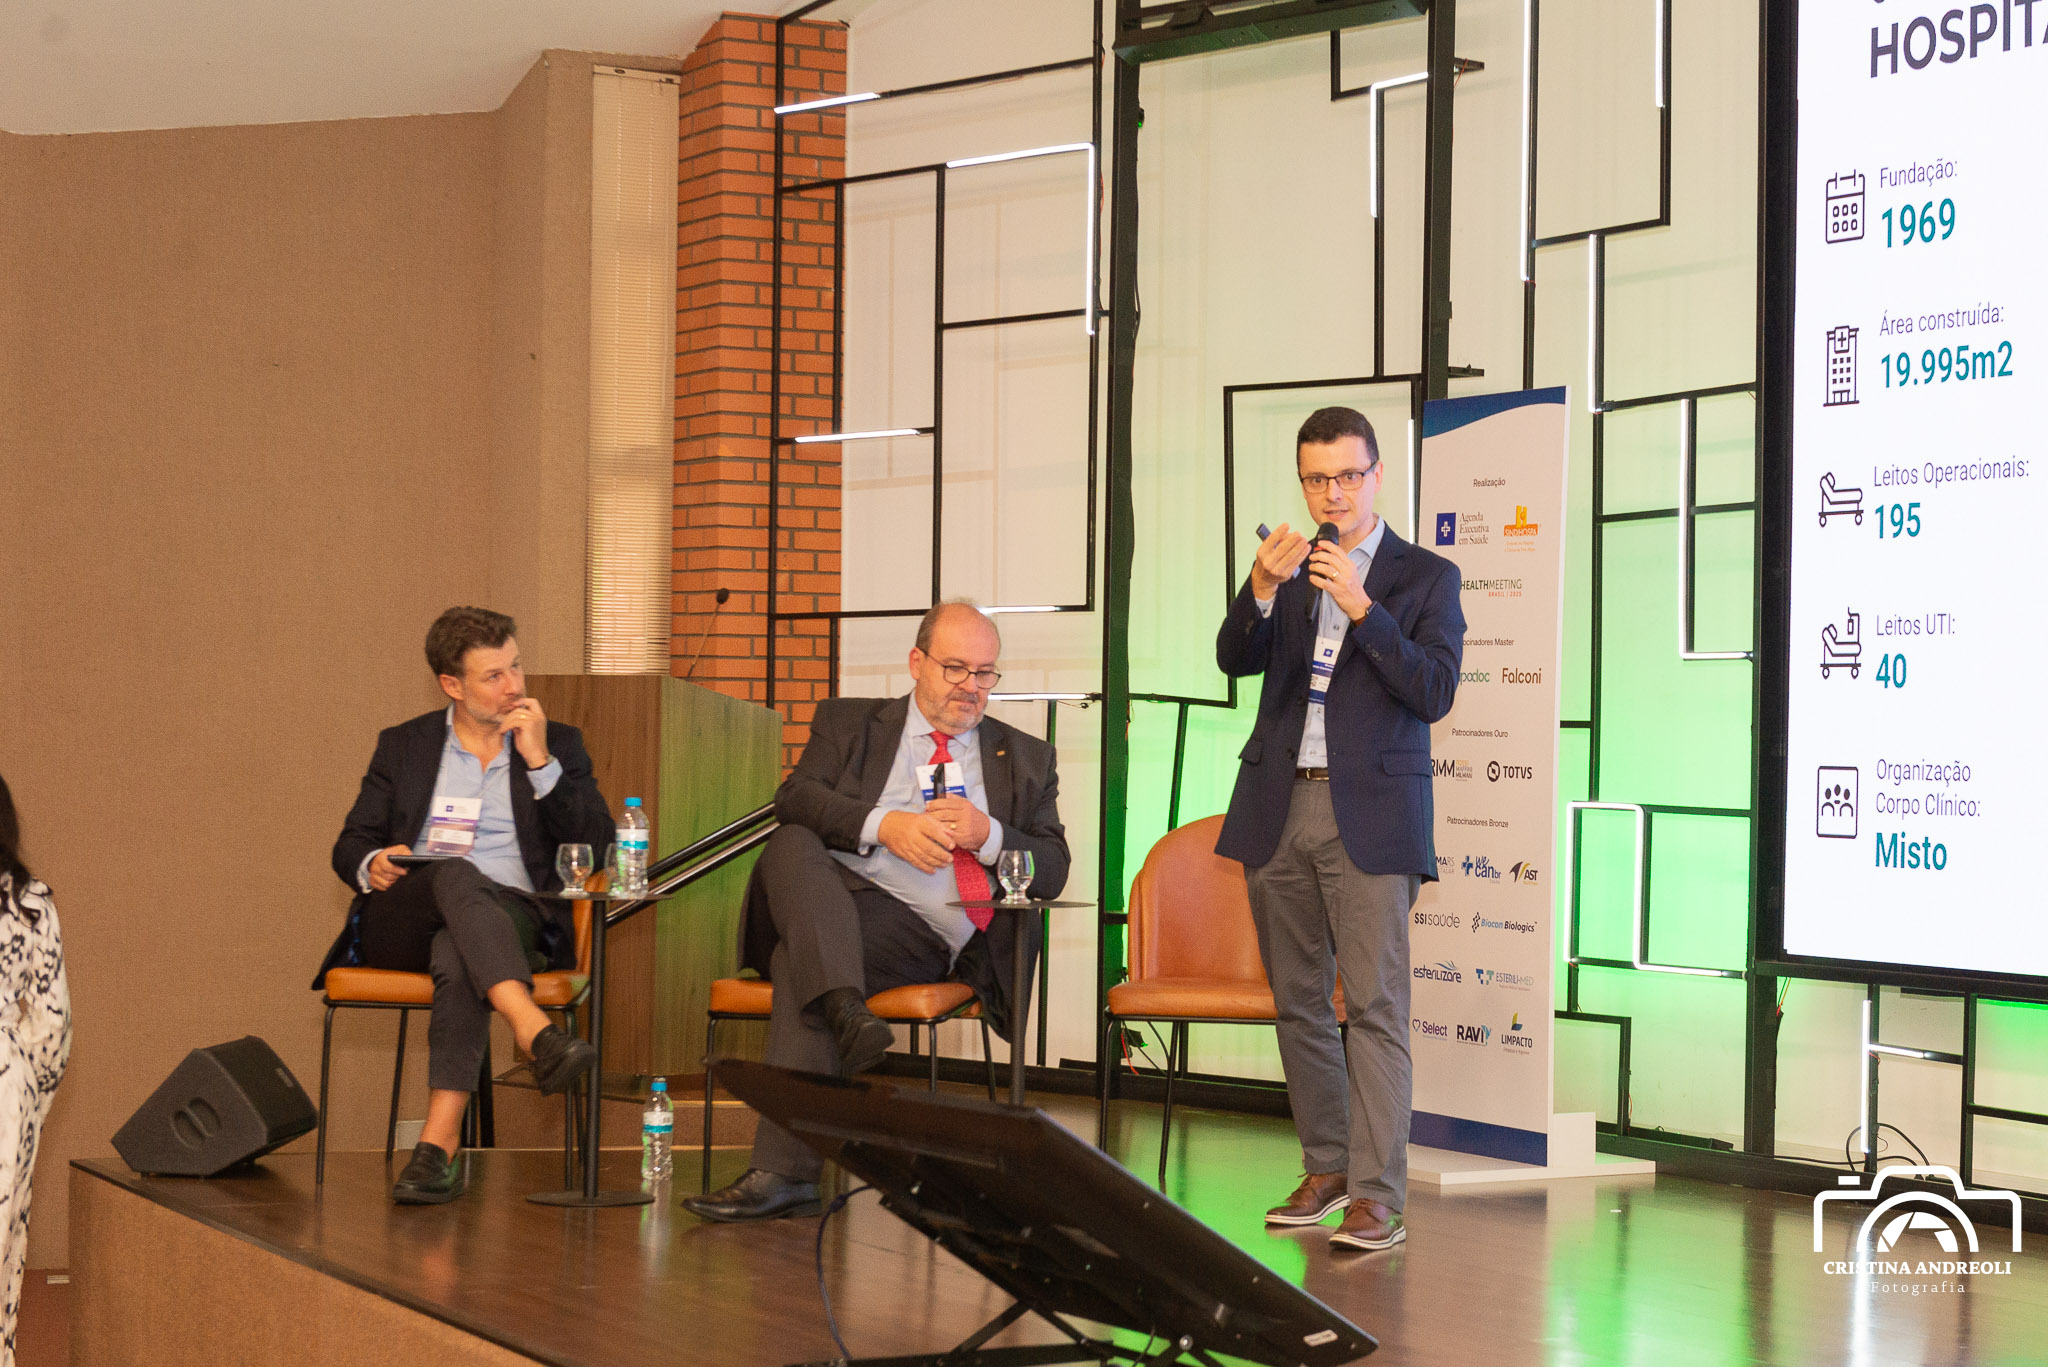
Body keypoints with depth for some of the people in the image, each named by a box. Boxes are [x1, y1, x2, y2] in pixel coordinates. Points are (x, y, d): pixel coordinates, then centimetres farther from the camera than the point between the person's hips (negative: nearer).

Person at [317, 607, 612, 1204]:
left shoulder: (558, 744, 17)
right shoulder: (403, 746, 20)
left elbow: (596, 844, 5)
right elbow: (349, 845, 16)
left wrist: (540, 761, -4)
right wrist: (372, 863, -8)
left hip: (510, 918, 0)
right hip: (400, 923, 1)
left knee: (456, 954, -39)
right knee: (457, 875, -37)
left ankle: (441, 1143, -45)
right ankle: (536, 1034, -55)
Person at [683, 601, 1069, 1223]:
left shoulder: (1025, 758, 23)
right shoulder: (848, 722, 21)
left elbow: (1053, 870, 13)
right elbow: (794, 798, 3)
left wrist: (988, 834, -7)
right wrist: (883, 825, -13)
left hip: (926, 932, -2)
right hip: (837, 899, 2)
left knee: (798, 958, -33)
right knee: (791, 844, -32)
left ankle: (783, 1173, -41)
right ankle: (845, 1011, -50)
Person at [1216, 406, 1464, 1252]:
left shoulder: (1425, 578, 3)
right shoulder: (1285, 571, 14)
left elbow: (1434, 693, -9)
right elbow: (1234, 661, 0)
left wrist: (1361, 609, -19)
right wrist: (1262, 589, -18)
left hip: (1369, 814, -4)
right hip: (1278, 809, 4)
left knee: (1375, 1003, -10)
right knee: (1299, 1000, 9)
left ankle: (1377, 1197, -11)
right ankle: (1326, 1170, 21)